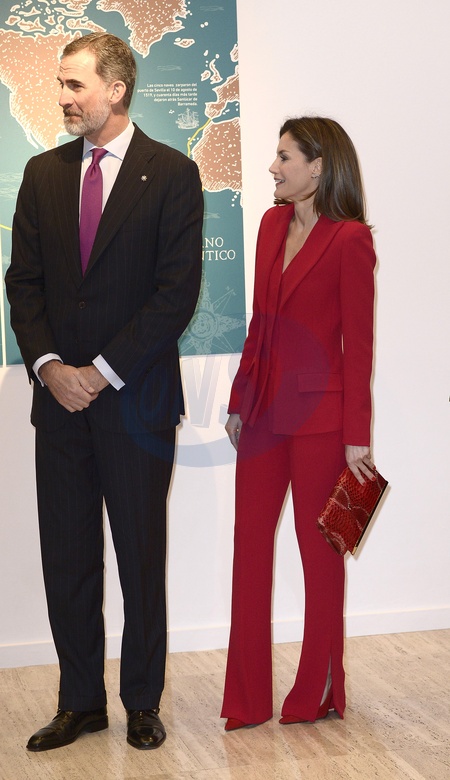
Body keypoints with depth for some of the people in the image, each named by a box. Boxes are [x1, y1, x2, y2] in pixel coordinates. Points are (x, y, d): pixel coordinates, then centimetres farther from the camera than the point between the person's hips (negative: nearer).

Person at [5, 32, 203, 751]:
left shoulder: (171, 174, -3)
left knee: (141, 557, 7)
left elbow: (177, 290, -9)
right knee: (66, 559, 8)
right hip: (60, 394, 4)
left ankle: (142, 703, 20)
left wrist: (104, 372, -12)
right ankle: (81, 701, 21)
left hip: (135, 397, -4)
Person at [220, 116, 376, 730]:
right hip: (263, 409, 7)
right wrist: (239, 399, 13)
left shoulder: (349, 239, -10)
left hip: (319, 413, -7)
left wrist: (356, 436, -12)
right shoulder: (273, 224, 10)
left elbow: (358, 345, -11)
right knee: (250, 544, 6)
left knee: (318, 545, 5)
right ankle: (248, 698, 15)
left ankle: (318, 692, 20)